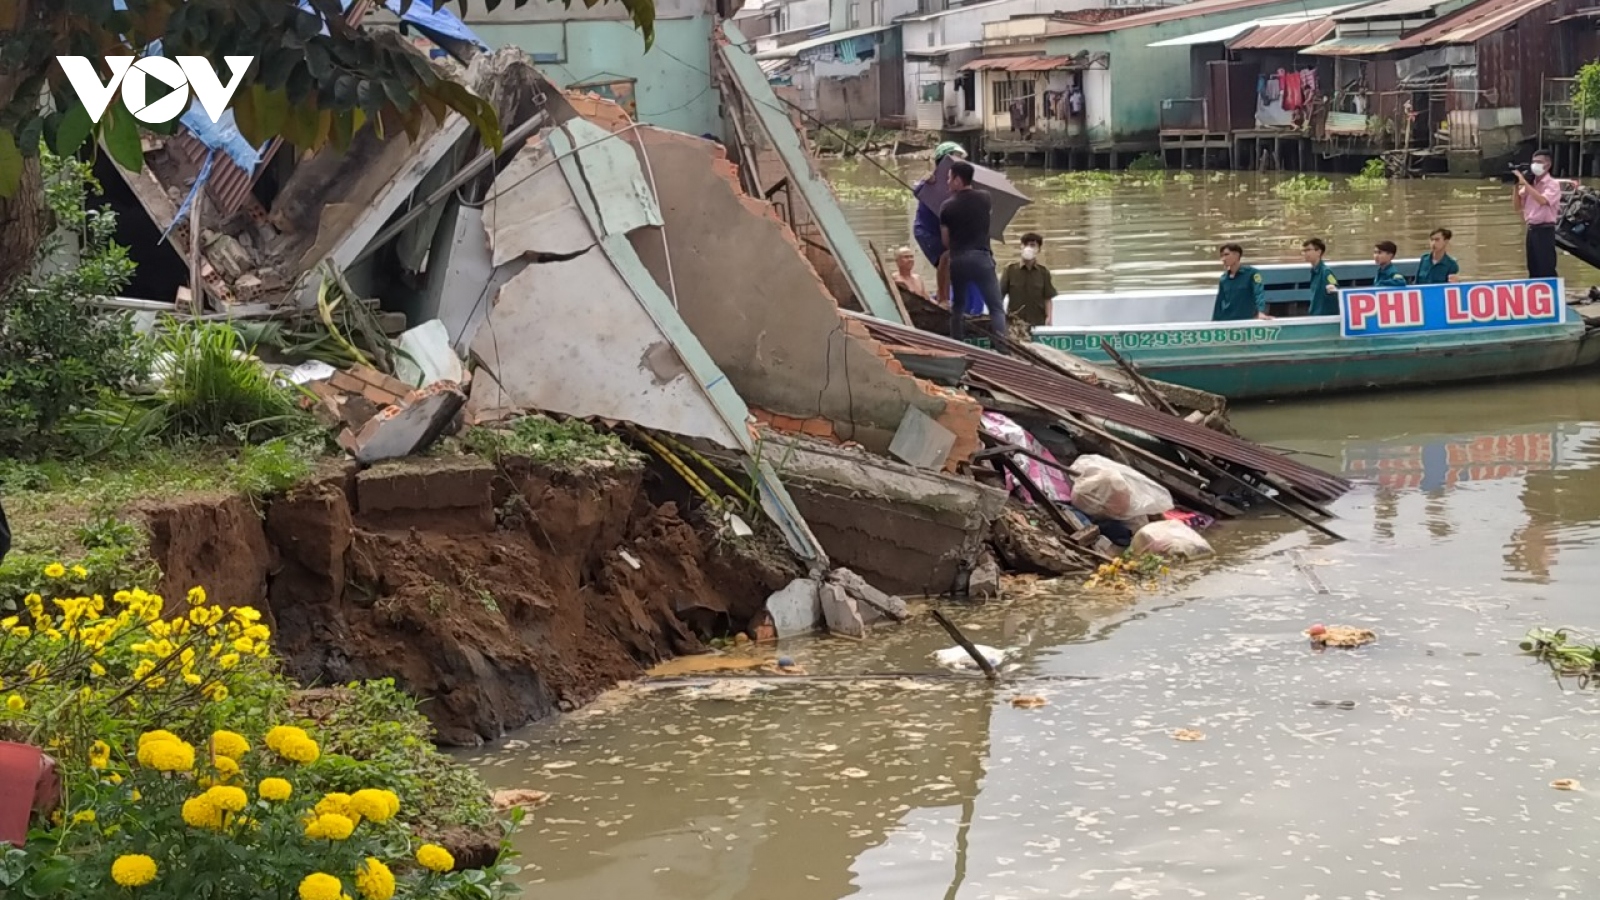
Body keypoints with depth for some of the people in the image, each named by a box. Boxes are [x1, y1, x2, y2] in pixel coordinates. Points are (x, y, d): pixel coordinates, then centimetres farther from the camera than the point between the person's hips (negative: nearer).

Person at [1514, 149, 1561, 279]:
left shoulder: (1553, 184, -9)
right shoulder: (1530, 184, 12)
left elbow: (1542, 200, -27)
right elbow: (1518, 206, 14)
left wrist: (1524, 183, -23)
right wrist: (1516, 185, 1)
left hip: (1545, 231, -7)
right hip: (1531, 231, 7)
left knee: (1547, 271, -7)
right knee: (1533, 271, 12)